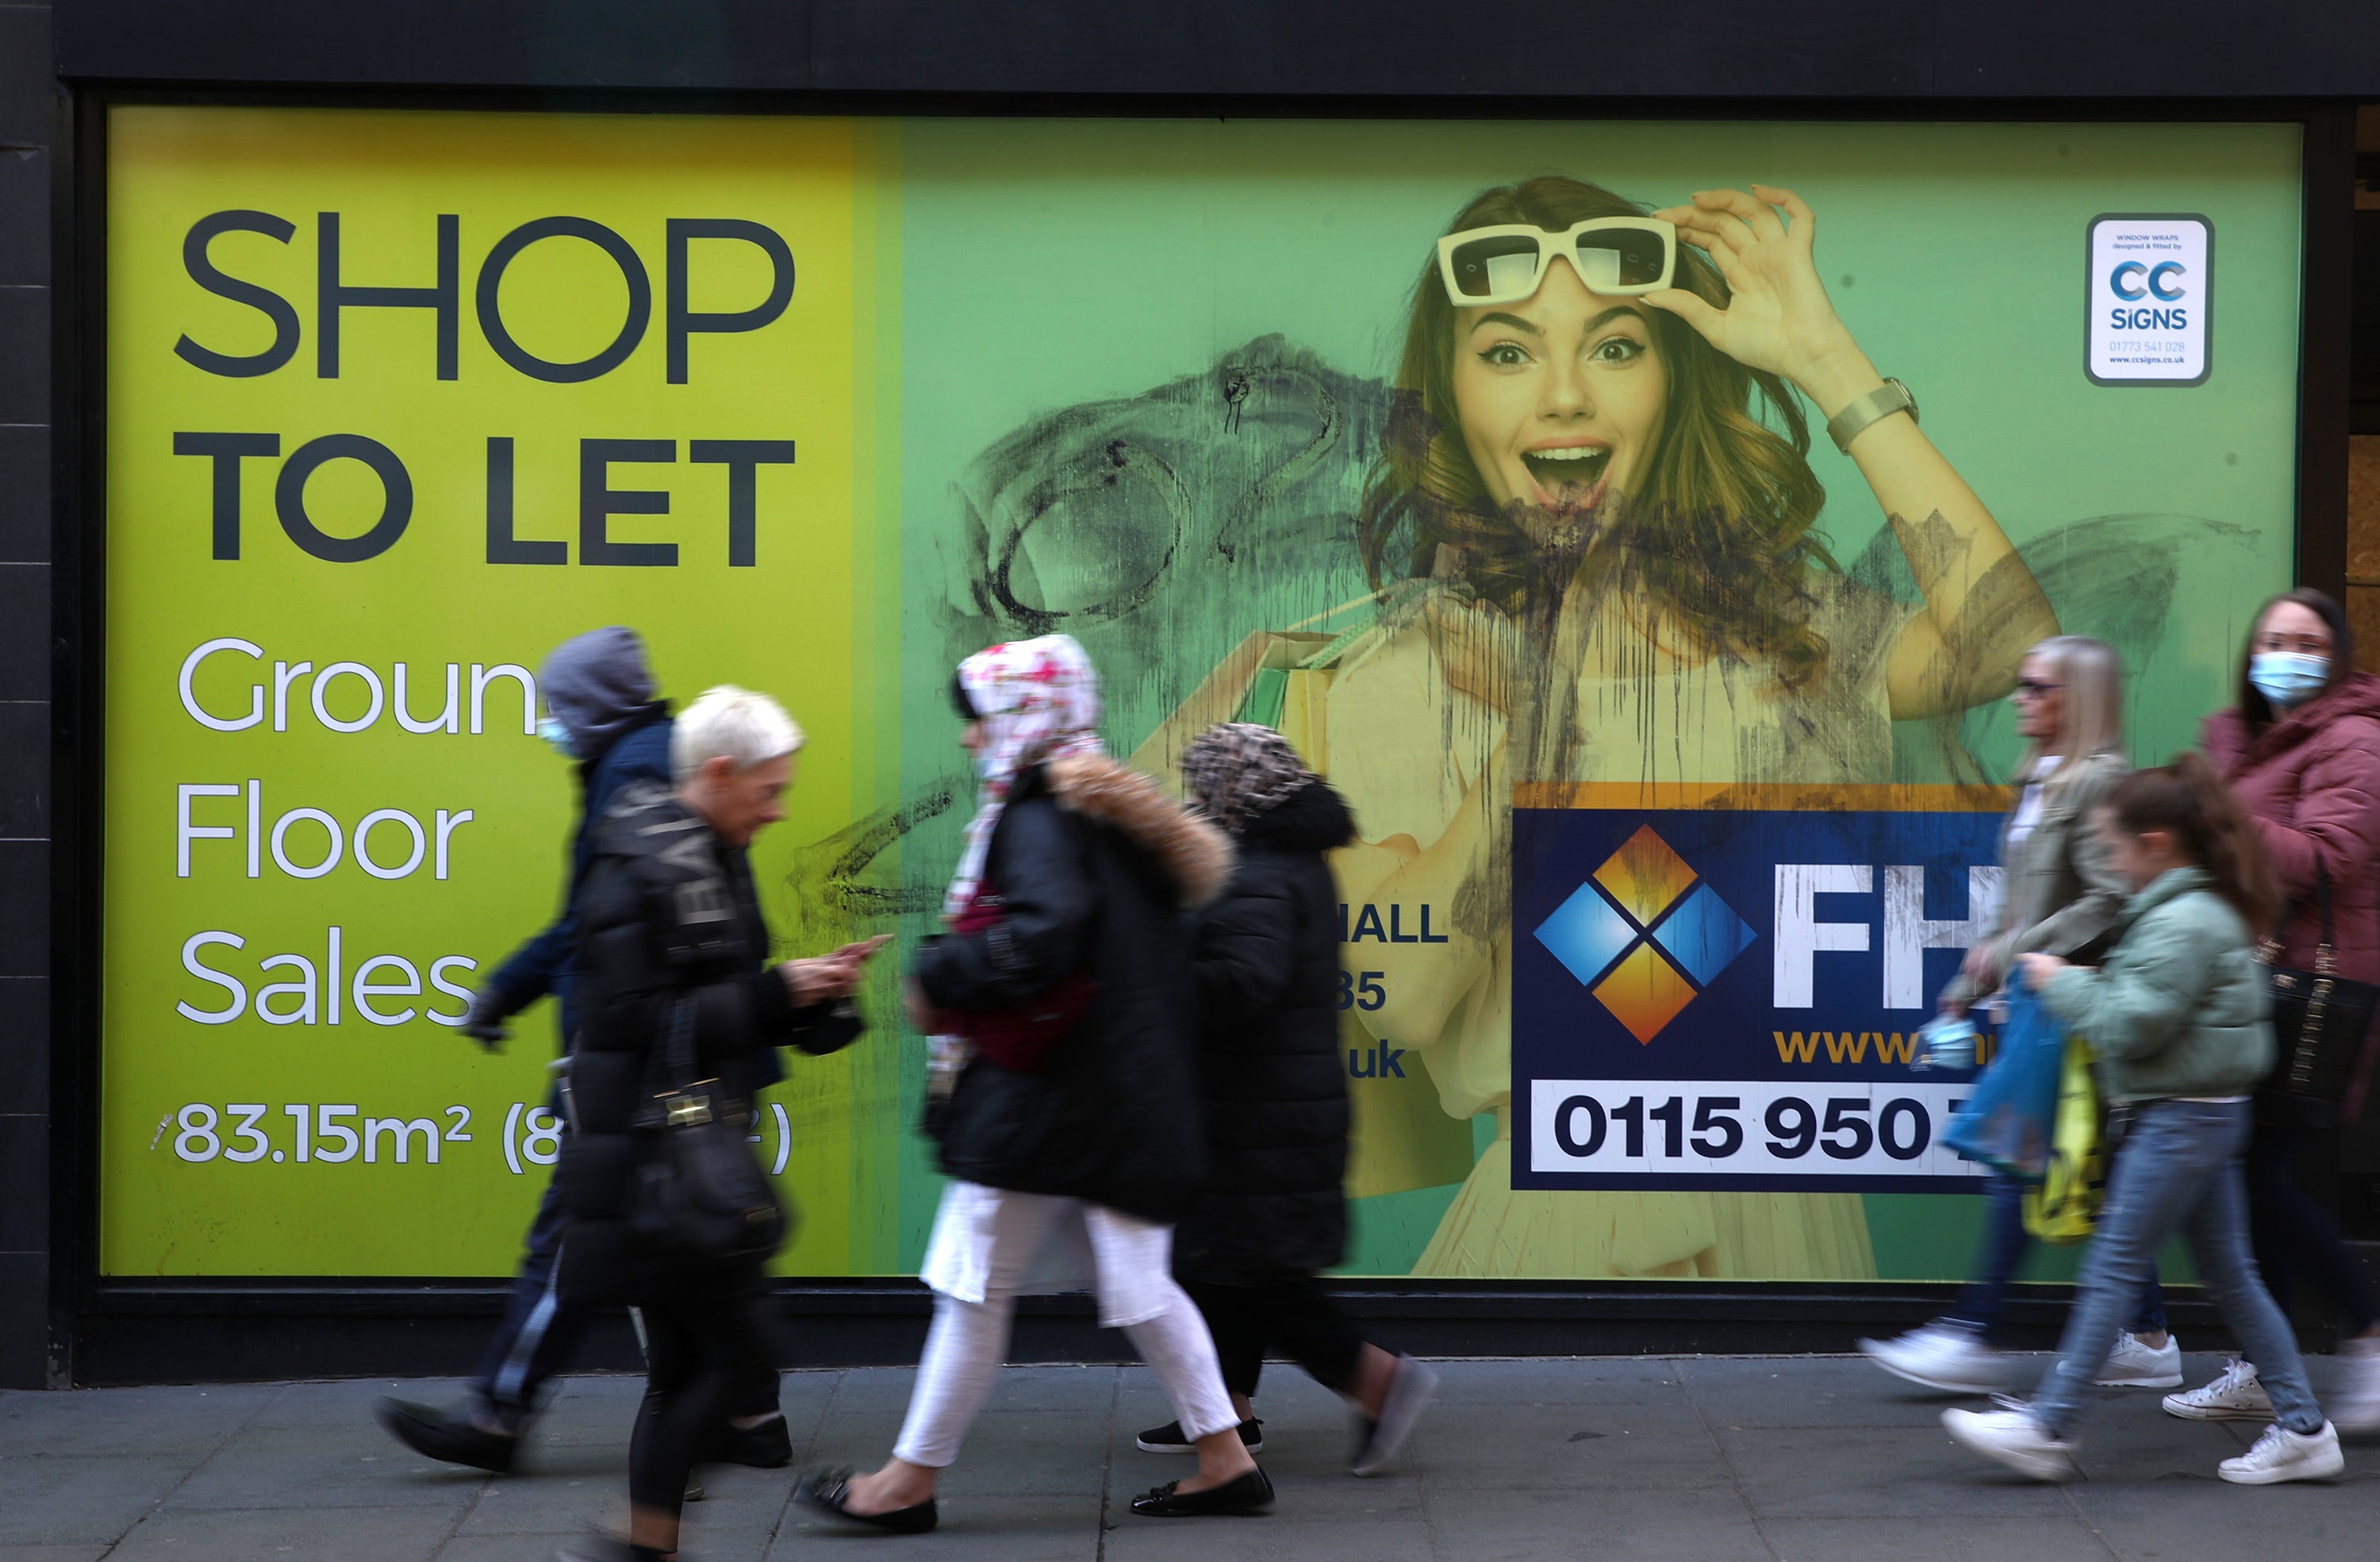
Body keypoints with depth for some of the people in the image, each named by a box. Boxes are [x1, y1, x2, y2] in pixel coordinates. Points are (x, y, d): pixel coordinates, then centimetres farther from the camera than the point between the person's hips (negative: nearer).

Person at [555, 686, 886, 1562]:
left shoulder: (713, 859, 15)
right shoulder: (640, 866, -14)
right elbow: (637, 1019, -21)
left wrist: (812, 991, 4)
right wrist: (777, 995, -18)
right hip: (650, 1161, -9)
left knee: (684, 1365, 10)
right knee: (731, 1352, -9)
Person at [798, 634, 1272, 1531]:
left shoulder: (1038, 821, -14)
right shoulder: (1108, 811, 15)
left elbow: (1041, 937, -31)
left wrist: (940, 983, -19)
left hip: (1048, 1097, -10)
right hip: (1124, 1101, 10)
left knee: (976, 1288, -1)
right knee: (1135, 1286, 14)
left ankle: (912, 1480, 6)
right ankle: (1225, 1461, 15)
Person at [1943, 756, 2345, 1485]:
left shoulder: (2181, 924, -19)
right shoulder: (2209, 911, 14)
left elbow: (2133, 1026, -21)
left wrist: (2064, 983, -10)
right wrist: (2091, 983, 6)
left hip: (2181, 1120, -10)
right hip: (2206, 1115, 10)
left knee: (2113, 1268, -6)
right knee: (2228, 1273, 12)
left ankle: (2046, 1429, -2)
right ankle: (2302, 1427, 14)